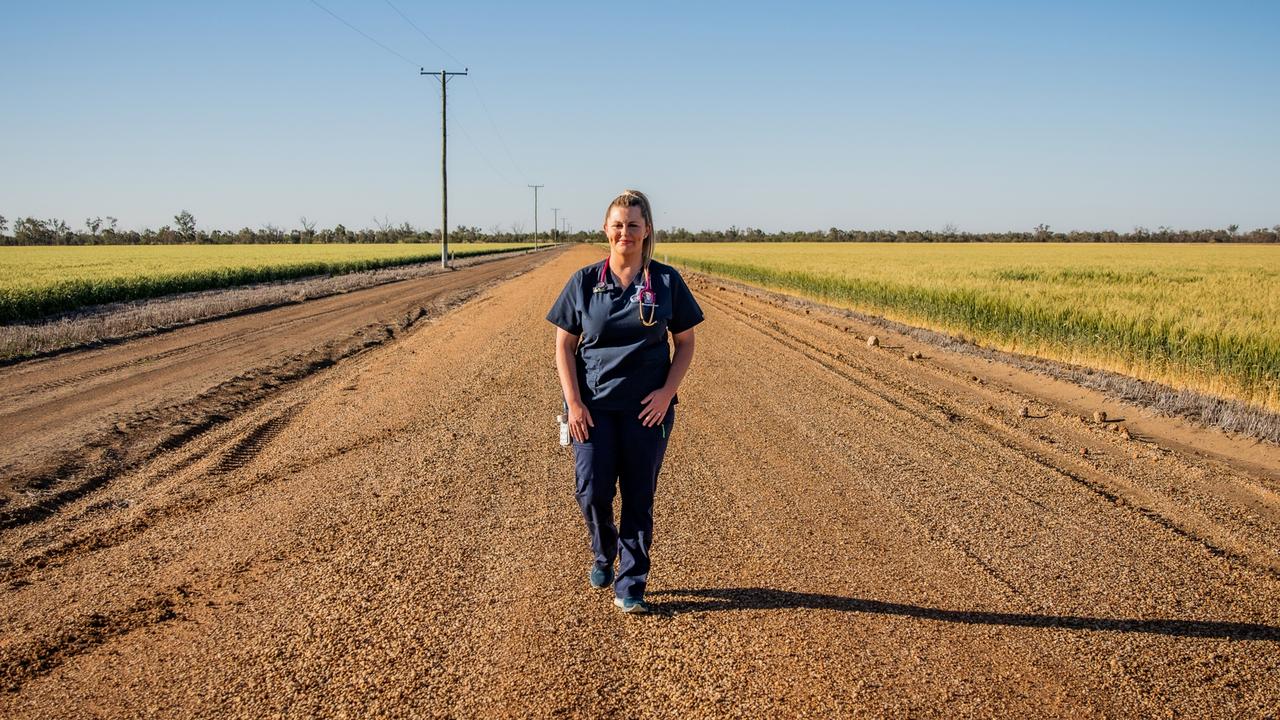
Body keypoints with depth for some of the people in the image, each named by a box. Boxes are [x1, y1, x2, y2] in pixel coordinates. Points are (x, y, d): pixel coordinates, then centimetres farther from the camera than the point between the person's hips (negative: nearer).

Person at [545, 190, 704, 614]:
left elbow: (686, 343, 5)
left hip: (648, 408, 0)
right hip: (594, 406, 0)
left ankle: (630, 587, 17)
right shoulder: (584, 282, 2)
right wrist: (573, 403, -7)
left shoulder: (667, 281, 1)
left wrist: (667, 392, -8)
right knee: (592, 491, -4)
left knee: (639, 498, 4)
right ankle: (604, 554, 28)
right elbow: (564, 346, 3)